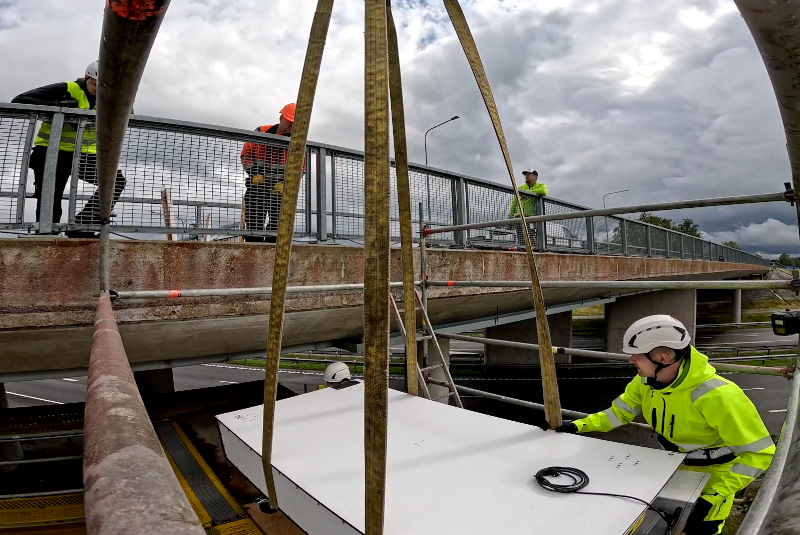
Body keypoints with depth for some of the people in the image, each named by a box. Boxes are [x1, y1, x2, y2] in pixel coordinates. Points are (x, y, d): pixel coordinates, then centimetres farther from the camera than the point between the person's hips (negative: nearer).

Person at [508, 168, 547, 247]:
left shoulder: (541, 186, 10)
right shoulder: (521, 187, 24)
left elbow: (544, 191, -16)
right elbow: (514, 202, 20)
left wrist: (527, 192, -10)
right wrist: (511, 214, 6)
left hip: (532, 216, -4)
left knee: (532, 240, -15)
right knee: (521, 240, -1)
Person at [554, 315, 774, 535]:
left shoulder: (716, 395, -34)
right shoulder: (647, 380, -15)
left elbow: (760, 453, -26)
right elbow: (621, 412, -2)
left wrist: (714, 496, -31)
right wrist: (578, 425, -14)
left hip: (710, 481, -5)